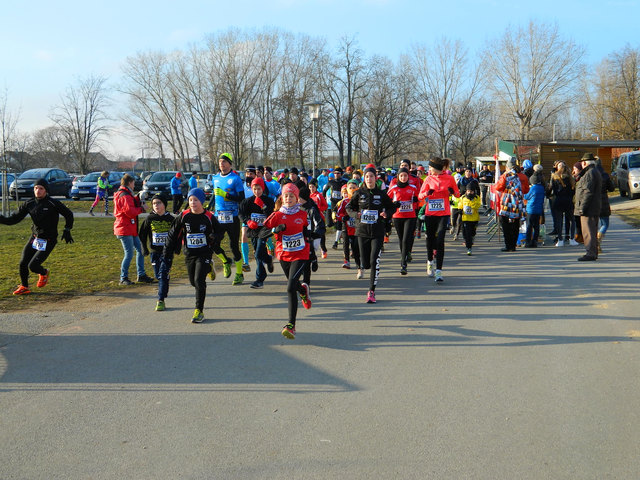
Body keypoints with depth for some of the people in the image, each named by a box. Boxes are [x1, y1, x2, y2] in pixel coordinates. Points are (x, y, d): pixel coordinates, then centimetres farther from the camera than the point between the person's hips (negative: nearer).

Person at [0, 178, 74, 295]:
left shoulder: (53, 203, -14)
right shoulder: (29, 204, 0)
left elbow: (68, 215, 0)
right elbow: (14, 219, 2)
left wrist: (67, 230, -4)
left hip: (48, 241, -5)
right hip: (34, 238, 5)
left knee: (33, 266, -12)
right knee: (23, 263, 0)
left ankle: (44, 273, 23)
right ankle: (24, 287, 22)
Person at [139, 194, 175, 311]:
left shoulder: (171, 219, -2)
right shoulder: (149, 219, 1)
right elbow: (142, 234, 10)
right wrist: (144, 249, 4)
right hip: (154, 252, 2)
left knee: (163, 275, -11)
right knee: (158, 276, 6)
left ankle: (161, 300, -10)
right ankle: (162, 294, 25)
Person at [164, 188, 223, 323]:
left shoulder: (209, 217, -9)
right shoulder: (184, 216, -5)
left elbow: (220, 231, 7)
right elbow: (173, 234, 4)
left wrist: (215, 237, -15)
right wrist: (167, 253, 3)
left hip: (204, 253, -3)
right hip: (189, 254, 3)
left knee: (199, 281, -15)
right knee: (193, 282, 15)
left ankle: (199, 311, -5)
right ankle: (208, 267, 48)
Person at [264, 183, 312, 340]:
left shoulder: (303, 215, 0)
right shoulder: (277, 215, -3)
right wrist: (275, 229, -21)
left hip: (300, 256, -3)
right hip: (283, 255, 3)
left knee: (290, 288, -17)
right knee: (293, 285, 20)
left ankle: (291, 325, -15)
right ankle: (303, 290, 60)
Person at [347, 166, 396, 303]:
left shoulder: (381, 194, 2)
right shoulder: (359, 193, 3)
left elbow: (392, 207, 13)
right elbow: (349, 207, 11)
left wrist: (386, 213, -8)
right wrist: (355, 214, -10)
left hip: (377, 232, -1)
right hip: (362, 231, 1)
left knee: (374, 261, -13)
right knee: (365, 264, 5)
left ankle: (372, 291, -7)